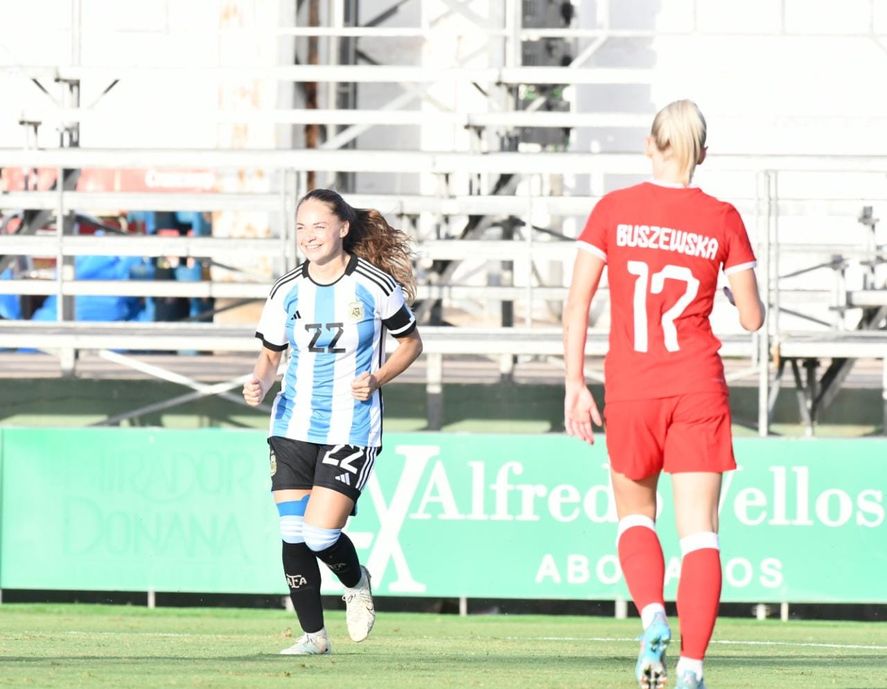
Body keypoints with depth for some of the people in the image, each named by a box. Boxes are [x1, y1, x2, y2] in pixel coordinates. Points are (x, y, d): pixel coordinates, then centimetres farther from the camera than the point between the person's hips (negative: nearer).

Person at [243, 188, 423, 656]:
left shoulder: (376, 286, -7)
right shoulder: (286, 292, 2)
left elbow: (411, 343, 6)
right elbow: (271, 354, 14)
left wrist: (377, 379, -10)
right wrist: (259, 383, -8)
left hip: (351, 430, -4)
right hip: (293, 426, 4)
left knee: (320, 534, -13)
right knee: (293, 534, -2)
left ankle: (356, 582, 21)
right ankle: (313, 634, 12)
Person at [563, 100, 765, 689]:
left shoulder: (613, 210, 0)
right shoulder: (722, 220, 0)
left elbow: (577, 302, -4)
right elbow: (753, 318, 3)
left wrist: (575, 384, 1)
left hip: (630, 390, 0)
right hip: (698, 387, 0)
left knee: (635, 513, 19)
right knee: (699, 530, 1)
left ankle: (653, 615, -7)